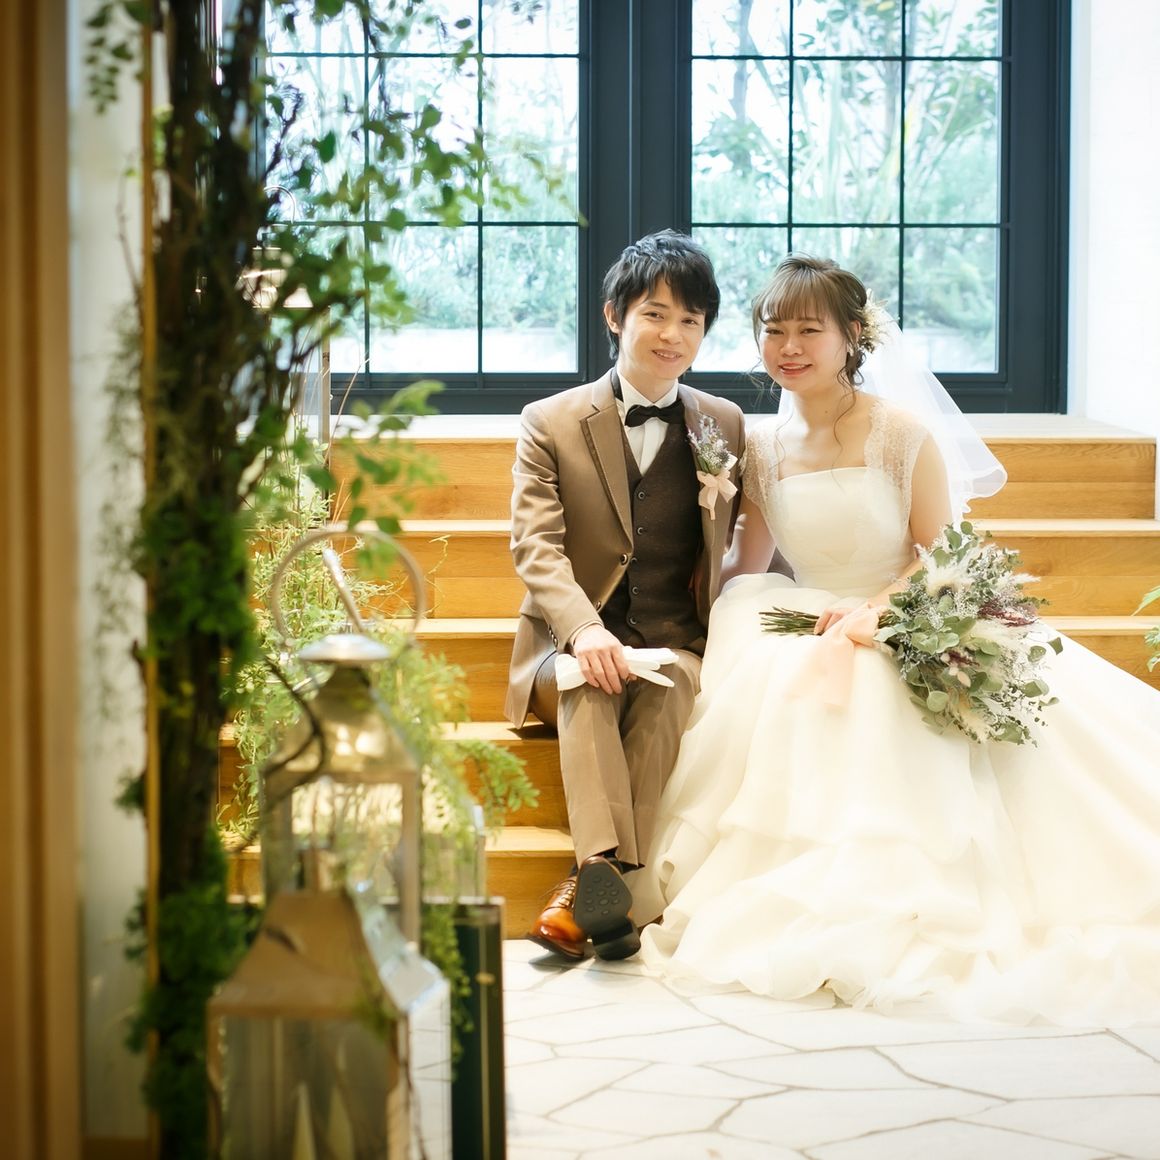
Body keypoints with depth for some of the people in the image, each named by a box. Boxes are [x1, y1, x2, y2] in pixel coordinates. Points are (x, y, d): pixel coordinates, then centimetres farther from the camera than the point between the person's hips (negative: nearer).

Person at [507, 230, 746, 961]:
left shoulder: (725, 427, 13)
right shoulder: (550, 424, 5)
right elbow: (537, 545, -7)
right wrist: (584, 629, -26)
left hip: (679, 647, 1)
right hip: (572, 645, -1)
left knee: (667, 689, -34)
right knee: (588, 684, -36)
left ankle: (590, 887, -41)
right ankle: (603, 868, -52)